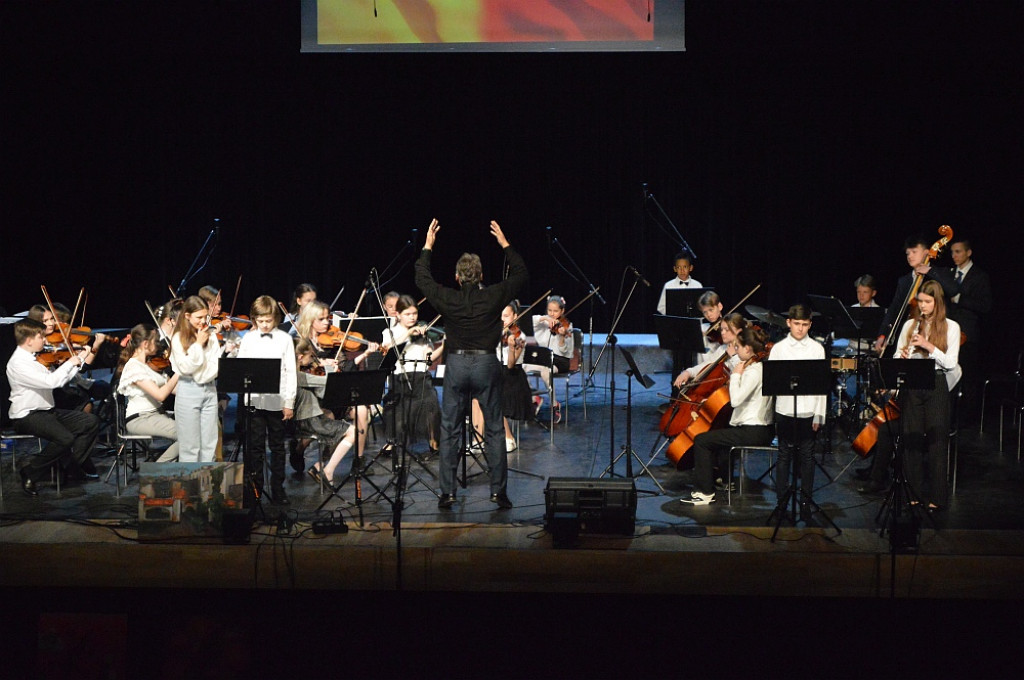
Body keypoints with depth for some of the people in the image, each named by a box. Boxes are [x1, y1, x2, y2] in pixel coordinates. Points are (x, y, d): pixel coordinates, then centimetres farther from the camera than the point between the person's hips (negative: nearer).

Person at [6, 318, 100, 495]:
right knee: (64, 438, -31)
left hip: (46, 411, 9)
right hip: (26, 416, -9)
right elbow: (51, 382, -29)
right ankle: (30, 475, -12)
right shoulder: (18, 364, -19)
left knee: (91, 422, 1)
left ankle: (72, 467, 11)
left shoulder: (35, 358, 11)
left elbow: (61, 379, 15)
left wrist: (80, 360, 7)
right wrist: (70, 363, -16)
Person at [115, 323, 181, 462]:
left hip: (156, 414, 9)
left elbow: (173, 389, 7)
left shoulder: (150, 364, 14)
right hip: (139, 420, -9)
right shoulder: (134, 367, -14)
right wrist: (178, 373, -19)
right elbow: (160, 394, -23)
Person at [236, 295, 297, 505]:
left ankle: (278, 489, 15)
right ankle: (255, 488, 13)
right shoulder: (248, 339, 4)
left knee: (277, 446, 7)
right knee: (256, 446, 5)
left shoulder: (284, 339, 1)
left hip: (277, 401, 0)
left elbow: (290, 372, 1)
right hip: (255, 399, 1)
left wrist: (289, 402, -2)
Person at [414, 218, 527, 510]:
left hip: (456, 364, 0)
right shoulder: (493, 297, -6)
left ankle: (447, 492, 6)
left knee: (450, 430, 7)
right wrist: (504, 244, 18)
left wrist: (428, 246, 22)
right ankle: (499, 490, 5)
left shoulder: (447, 299, -5)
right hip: (487, 364, 0)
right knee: (494, 429, 6)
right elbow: (520, 274, 10)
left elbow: (422, 279, 14)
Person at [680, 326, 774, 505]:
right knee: (717, 433, 32)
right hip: (761, 430, 11)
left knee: (701, 440, -6)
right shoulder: (758, 367, 11)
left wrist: (735, 375, -15)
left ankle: (705, 493, -2)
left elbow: (736, 399, -27)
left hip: (753, 433, -11)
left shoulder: (753, 372, -19)